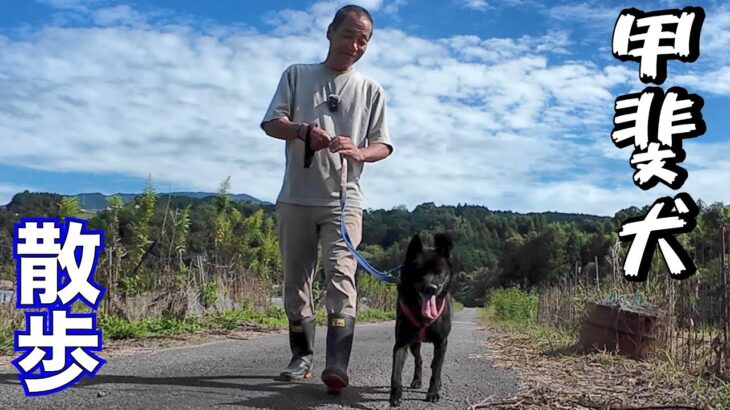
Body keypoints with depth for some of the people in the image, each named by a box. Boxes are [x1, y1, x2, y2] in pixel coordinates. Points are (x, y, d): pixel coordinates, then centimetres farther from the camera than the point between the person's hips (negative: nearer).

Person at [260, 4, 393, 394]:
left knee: (341, 276, -15)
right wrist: (304, 131, -18)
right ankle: (302, 357, 19)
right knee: (295, 280, 7)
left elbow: (383, 145, 7)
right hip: (295, 198, 2)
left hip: (343, 200, -1)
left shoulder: (370, 89, 12)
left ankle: (336, 367, -21)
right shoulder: (297, 75, 12)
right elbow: (271, 123, 4)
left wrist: (357, 152, -17)